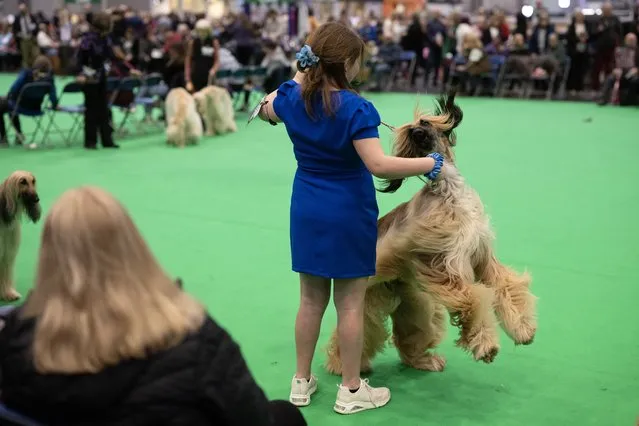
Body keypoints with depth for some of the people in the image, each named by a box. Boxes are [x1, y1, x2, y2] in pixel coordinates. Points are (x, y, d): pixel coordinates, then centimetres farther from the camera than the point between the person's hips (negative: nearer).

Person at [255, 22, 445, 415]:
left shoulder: (293, 98, -1)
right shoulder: (354, 107, -20)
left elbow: (266, 109, 23)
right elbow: (378, 164, -27)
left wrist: (301, 74, 20)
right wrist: (430, 164, -17)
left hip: (308, 212, 6)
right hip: (348, 214, -6)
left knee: (311, 300, 16)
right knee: (350, 304, 6)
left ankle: (302, 382, 27)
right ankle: (351, 390, 17)